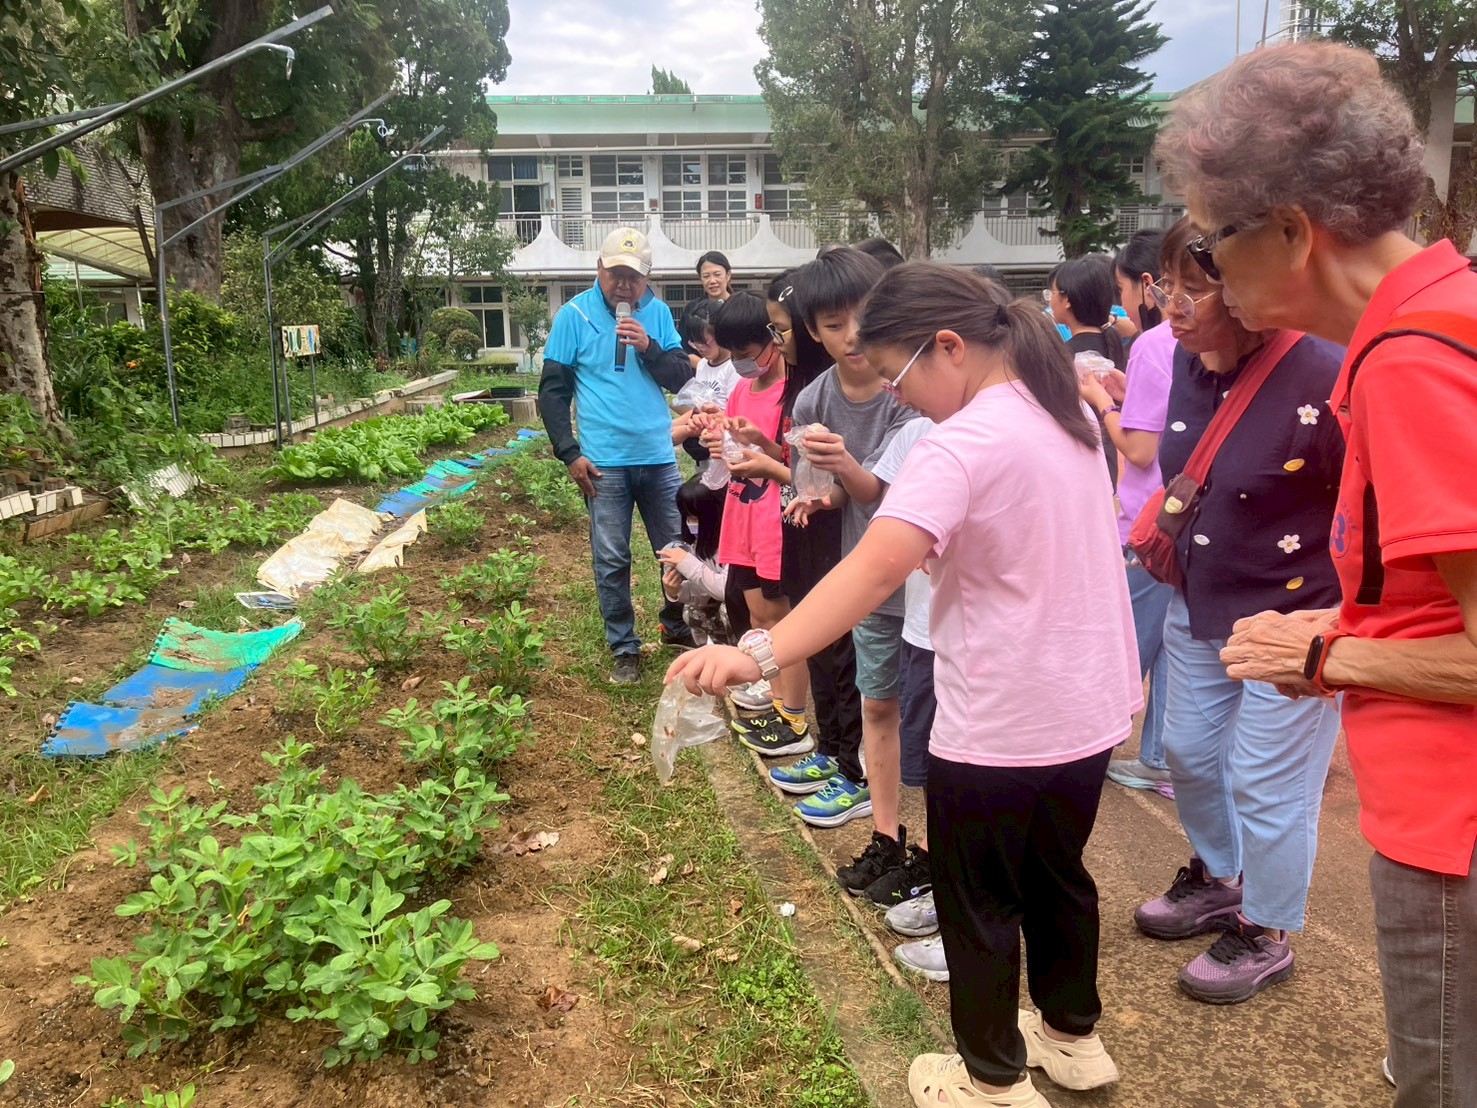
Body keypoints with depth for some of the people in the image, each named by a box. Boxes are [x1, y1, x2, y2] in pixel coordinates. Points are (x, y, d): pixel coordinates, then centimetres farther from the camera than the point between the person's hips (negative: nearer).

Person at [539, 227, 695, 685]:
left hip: (659, 456, 3)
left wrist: (649, 347, -14)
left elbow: (681, 377, 4)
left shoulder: (657, 312, 5)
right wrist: (569, 454, -7)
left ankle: (675, 626, 34)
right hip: (604, 461, -2)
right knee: (611, 561, 4)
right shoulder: (575, 315, -2)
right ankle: (625, 649, 19)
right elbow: (552, 390, -1)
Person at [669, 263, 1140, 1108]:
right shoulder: (1067, 416, 4)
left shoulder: (965, 444, -24)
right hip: (1088, 710, 9)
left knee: (979, 905, 13)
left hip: (1001, 728, -8)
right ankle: (1072, 1035, 45)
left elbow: (877, 566, -38)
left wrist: (758, 655, -45)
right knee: (1058, 877, 26)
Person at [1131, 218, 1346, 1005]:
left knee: (1266, 785, 5)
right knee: (1191, 752, 20)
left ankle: (1266, 936, 30)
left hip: (1292, 622, -7)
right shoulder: (1189, 363, -2)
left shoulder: (1324, 379, -24)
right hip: (1199, 609, 7)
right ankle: (1217, 880, 46)